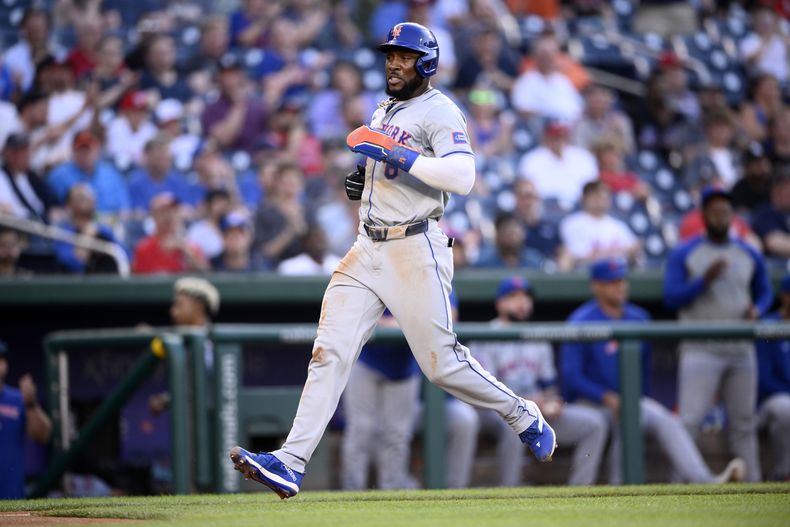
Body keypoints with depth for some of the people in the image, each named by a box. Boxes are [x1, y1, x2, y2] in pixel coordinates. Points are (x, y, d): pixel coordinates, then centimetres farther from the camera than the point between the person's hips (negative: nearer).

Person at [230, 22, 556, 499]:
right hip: (368, 251, 7)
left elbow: (462, 176, -23)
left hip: (415, 251, -7)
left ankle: (524, 418, 21)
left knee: (441, 362, -3)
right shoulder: (383, 114, 19)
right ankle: (290, 464, -12)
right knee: (330, 352, -5)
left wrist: (395, 155, -25)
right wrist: (364, 182, 12)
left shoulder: (440, 112, -8)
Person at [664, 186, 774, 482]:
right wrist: (705, 279, -20)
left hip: (741, 350, 4)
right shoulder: (683, 254, 0)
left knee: (744, 422, 8)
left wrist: (757, 309, -2)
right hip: (701, 349, -4)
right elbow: (671, 297, -7)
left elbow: (765, 291, 21)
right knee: (689, 421, -12)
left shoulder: (750, 255, 12)